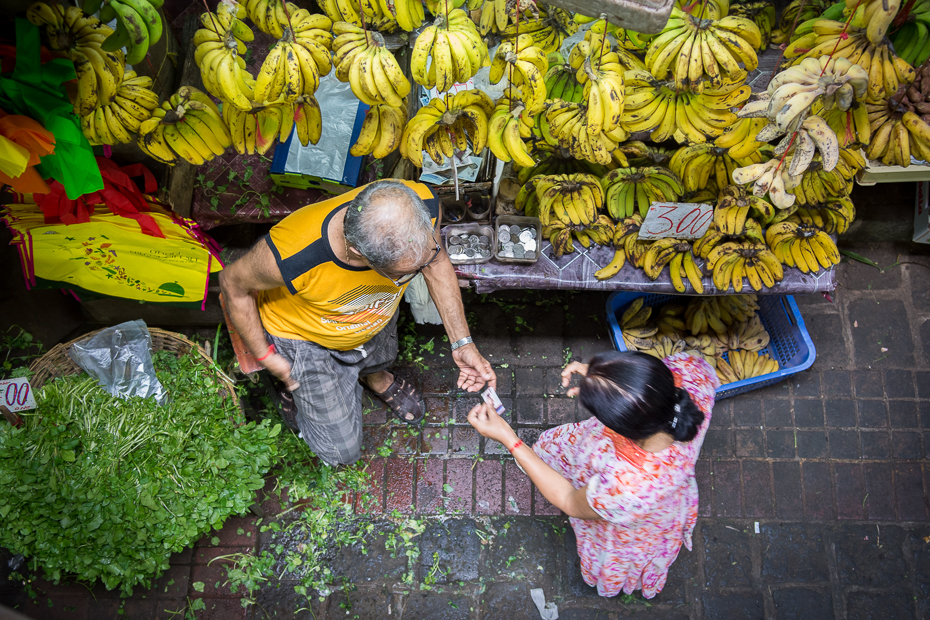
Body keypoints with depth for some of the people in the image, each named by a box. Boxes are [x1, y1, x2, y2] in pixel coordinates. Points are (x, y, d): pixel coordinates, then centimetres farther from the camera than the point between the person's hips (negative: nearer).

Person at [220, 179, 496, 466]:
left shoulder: (421, 205, -36)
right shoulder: (291, 255, -46)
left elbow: (437, 263, -12)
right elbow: (233, 284, -21)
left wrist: (462, 343, -13)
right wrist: (265, 355, -12)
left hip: (377, 318, 4)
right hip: (307, 339, -3)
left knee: (379, 360, 35)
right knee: (342, 451, 12)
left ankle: (375, 377, 71)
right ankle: (297, 398, 41)